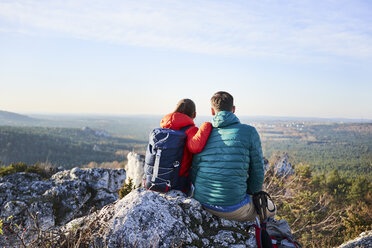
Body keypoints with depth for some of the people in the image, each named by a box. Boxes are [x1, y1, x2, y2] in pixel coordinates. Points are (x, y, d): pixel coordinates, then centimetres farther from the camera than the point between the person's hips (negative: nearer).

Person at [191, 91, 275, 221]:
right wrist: (249, 194, 15)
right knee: (270, 208, 26)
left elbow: (193, 176, 5)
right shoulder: (249, 132, -6)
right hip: (233, 207, -5)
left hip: (202, 203, 5)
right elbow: (257, 172, -2)